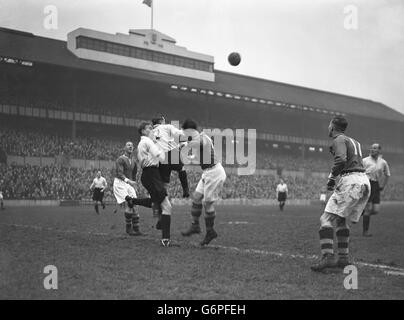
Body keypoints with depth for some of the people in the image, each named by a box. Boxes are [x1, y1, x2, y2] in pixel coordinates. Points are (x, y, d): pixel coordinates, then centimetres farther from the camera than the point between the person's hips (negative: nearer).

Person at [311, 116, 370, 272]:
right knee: (340, 220, 19)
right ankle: (344, 258, 15)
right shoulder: (354, 141, 27)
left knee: (326, 218, -11)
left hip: (351, 181, -9)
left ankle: (328, 256, -24)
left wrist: (332, 177, -7)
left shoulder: (339, 139, 0)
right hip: (365, 182, 9)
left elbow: (341, 160, -17)